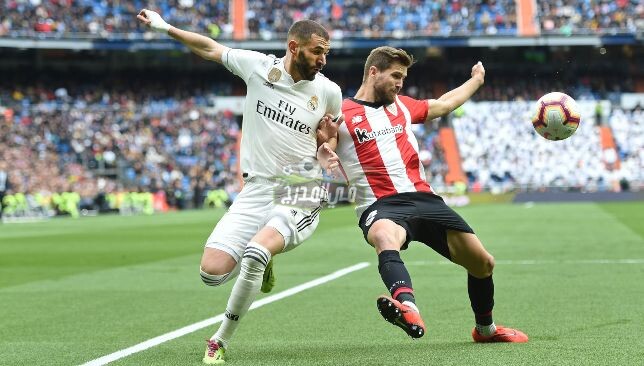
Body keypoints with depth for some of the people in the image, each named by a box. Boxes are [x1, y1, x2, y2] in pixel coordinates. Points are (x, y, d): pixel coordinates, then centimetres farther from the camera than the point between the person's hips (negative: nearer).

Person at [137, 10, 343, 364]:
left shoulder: (329, 91, 0)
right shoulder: (258, 66, -1)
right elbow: (210, 47, 15)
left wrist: (328, 146, -4)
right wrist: (166, 27, 13)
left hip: (301, 196, -2)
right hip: (257, 191, 2)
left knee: (255, 252, -30)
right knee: (212, 272, -11)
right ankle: (259, 264, 26)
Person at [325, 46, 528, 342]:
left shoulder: (403, 106, 21)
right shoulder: (341, 115, 2)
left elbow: (443, 105, 38)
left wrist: (476, 80, 50)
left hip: (424, 199, 6)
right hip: (380, 206, -6)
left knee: (483, 263, 6)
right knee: (385, 236, -43)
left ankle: (485, 328, 33)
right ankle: (408, 309, -69)